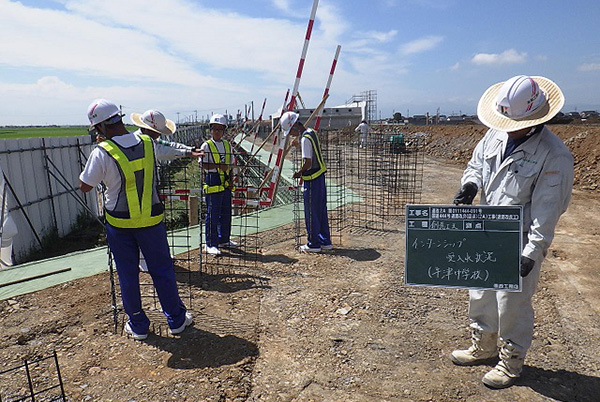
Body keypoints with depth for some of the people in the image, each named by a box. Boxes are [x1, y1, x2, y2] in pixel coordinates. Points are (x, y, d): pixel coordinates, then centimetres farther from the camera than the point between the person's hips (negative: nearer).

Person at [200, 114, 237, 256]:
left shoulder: (228, 145, 14)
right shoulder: (206, 146, -3)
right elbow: (203, 165, -11)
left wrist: (231, 180, 6)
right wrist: (218, 166, -21)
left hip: (226, 184, 6)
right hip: (212, 183, -6)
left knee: (226, 213, 13)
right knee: (212, 214, -3)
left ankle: (224, 240, 28)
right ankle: (210, 244, 6)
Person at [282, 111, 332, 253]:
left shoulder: (305, 138, -19)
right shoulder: (311, 132, 10)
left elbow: (308, 163, -22)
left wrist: (299, 173, -5)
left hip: (312, 179, -10)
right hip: (320, 176, 10)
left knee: (311, 212, 2)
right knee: (321, 210, 16)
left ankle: (313, 244, 12)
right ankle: (325, 241, 25)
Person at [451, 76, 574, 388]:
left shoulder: (555, 156, -19)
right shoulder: (496, 134, -1)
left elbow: (547, 211, -18)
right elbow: (476, 162, 13)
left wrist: (531, 253, -20)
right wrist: (470, 183, -9)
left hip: (520, 242, -6)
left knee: (512, 304, 7)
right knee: (480, 295, 19)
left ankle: (511, 362, 32)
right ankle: (484, 347, 42)